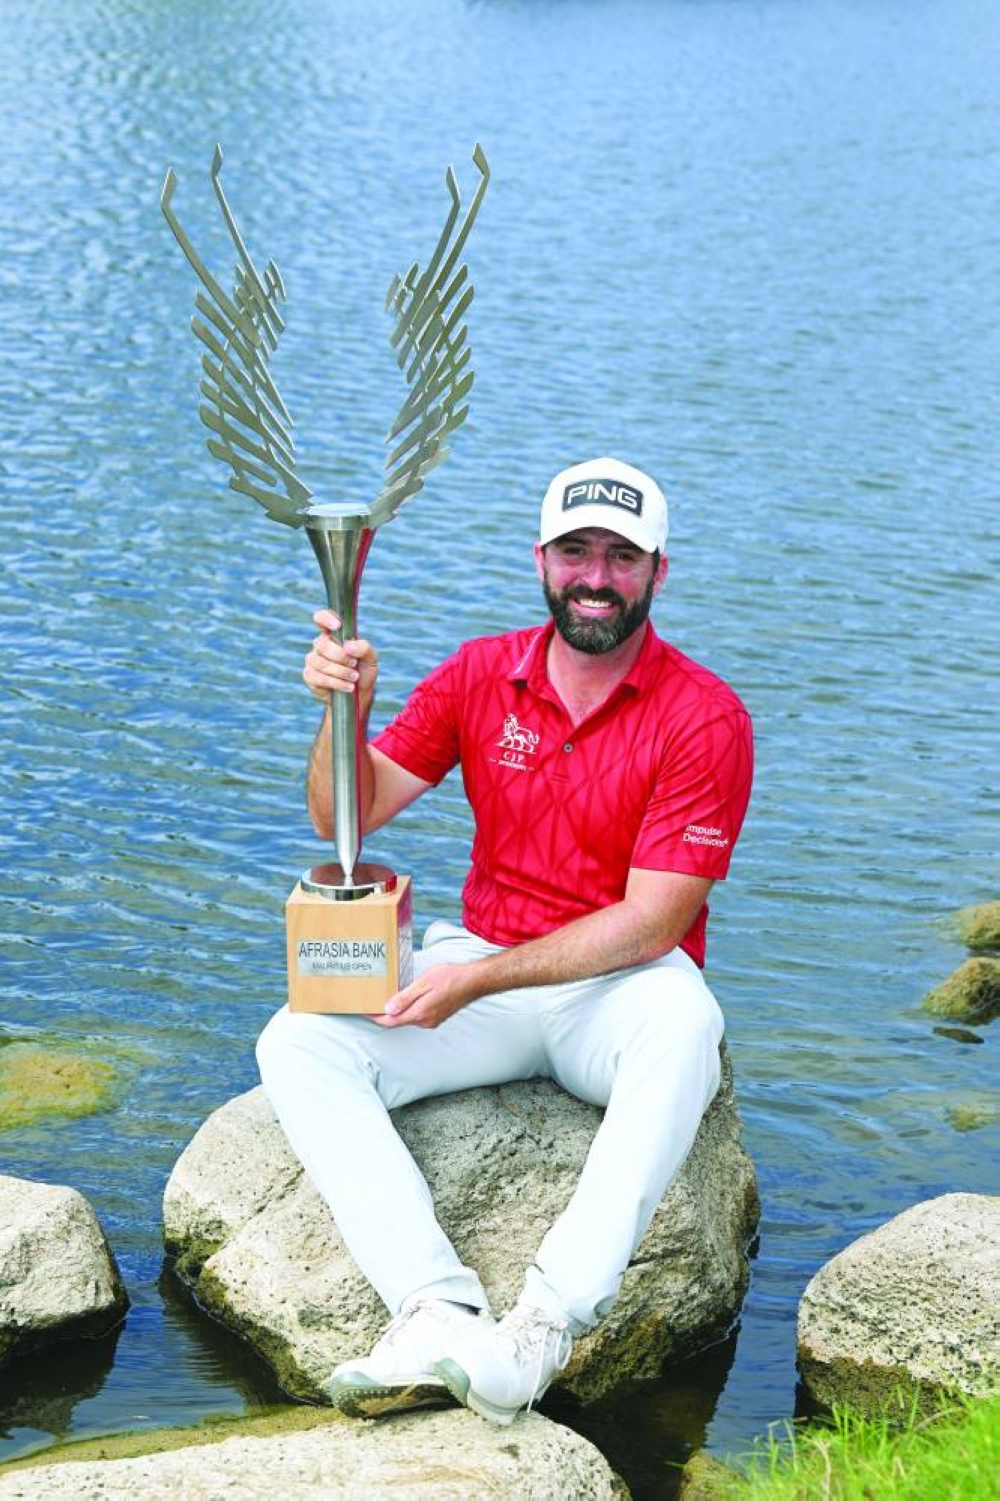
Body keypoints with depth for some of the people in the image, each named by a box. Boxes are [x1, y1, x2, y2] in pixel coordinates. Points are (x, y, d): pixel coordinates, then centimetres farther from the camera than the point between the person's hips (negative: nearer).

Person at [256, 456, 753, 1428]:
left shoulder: (703, 717, -10)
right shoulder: (480, 676, 3)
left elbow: (653, 921, -16)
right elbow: (347, 815, 4)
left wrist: (478, 980, -23)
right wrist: (345, 707, -17)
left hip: (618, 987, -4)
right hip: (477, 963, 4)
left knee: (683, 1019, -40)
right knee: (297, 1044, -21)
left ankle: (548, 1321, -42)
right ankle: (437, 1314, -38)